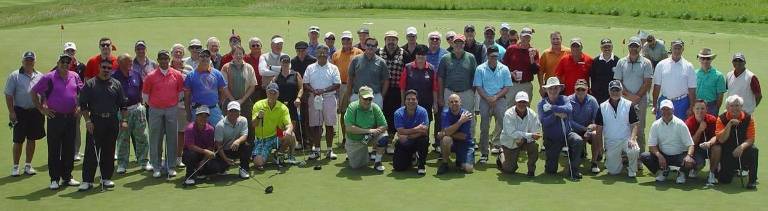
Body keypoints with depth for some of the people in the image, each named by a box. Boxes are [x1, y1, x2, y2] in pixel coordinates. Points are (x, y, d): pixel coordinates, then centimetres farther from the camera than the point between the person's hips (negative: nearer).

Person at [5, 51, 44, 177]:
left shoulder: (40, 76, 9)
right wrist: (11, 112, -10)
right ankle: (15, 167, 11)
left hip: (36, 112, 3)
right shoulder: (14, 76, -1)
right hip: (20, 112, -3)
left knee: (32, 139, 9)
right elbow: (8, 95, -3)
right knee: (18, 140, 0)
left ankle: (28, 165, 20)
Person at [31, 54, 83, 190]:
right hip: (55, 117, -4)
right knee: (54, 150, 1)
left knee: (69, 149, 9)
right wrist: (41, 109, -3)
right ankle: (54, 179, 8)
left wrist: (79, 106, 12)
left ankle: (67, 177, 19)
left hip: (71, 117, 4)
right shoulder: (49, 78, -5)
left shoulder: (74, 76, 8)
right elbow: (33, 92, -1)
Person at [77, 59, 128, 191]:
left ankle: (106, 178, 17)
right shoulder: (90, 84, 3)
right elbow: (83, 104, 0)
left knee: (109, 152, 8)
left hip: (112, 122, 2)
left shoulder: (117, 84, 10)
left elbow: (123, 104, 10)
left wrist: (124, 120, 2)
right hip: (95, 121, -2)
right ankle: (87, 180, 0)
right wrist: (88, 121, -8)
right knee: (91, 152, -4)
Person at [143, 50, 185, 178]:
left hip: (172, 110, 1)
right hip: (155, 111, -1)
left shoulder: (177, 75, 3)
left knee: (172, 138, 4)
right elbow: (145, 94, 7)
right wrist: (152, 105, 9)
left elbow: (181, 92, 12)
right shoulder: (151, 76, -1)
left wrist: (174, 103, 10)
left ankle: (171, 166, 13)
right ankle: (156, 167, 10)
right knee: (155, 140, 2)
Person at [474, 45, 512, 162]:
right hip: (485, 100, 0)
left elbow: (507, 87, 5)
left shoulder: (504, 69, 8)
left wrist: (496, 97, -8)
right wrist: (488, 98, -10)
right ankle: (484, 153, 5)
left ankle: (495, 144, -12)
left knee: (502, 122, -20)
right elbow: (478, 87, 1)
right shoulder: (480, 69, 6)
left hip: (500, 99, 0)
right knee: (484, 127, -1)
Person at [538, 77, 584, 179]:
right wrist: (556, 115, -25)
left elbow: (569, 109, -25)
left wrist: (552, 108, -24)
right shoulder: (542, 104, -2)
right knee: (551, 171, -1)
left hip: (567, 133, 0)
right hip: (551, 139, 0)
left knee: (579, 141, -35)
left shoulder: (564, 99, -2)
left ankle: (573, 169, -17)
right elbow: (543, 122, -15)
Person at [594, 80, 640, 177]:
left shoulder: (628, 105, -1)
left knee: (634, 150, -35)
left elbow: (634, 125, -4)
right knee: (613, 171, -3)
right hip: (610, 142, 1)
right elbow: (599, 128, 6)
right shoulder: (602, 107, 3)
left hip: (626, 139, -1)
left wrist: (632, 139, -20)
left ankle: (631, 171, -5)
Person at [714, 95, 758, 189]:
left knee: (753, 150, -35)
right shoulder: (722, 119, -9)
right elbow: (721, 140, -17)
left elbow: (751, 139, -11)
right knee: (724, 180, -9)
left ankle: (752, 180, -19)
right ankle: (733, 169, 30)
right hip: (728, 151, -1)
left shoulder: (748, 118, -7)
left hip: (743, 149, 1)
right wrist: (729, 125, -28)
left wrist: (742, 147, -32)